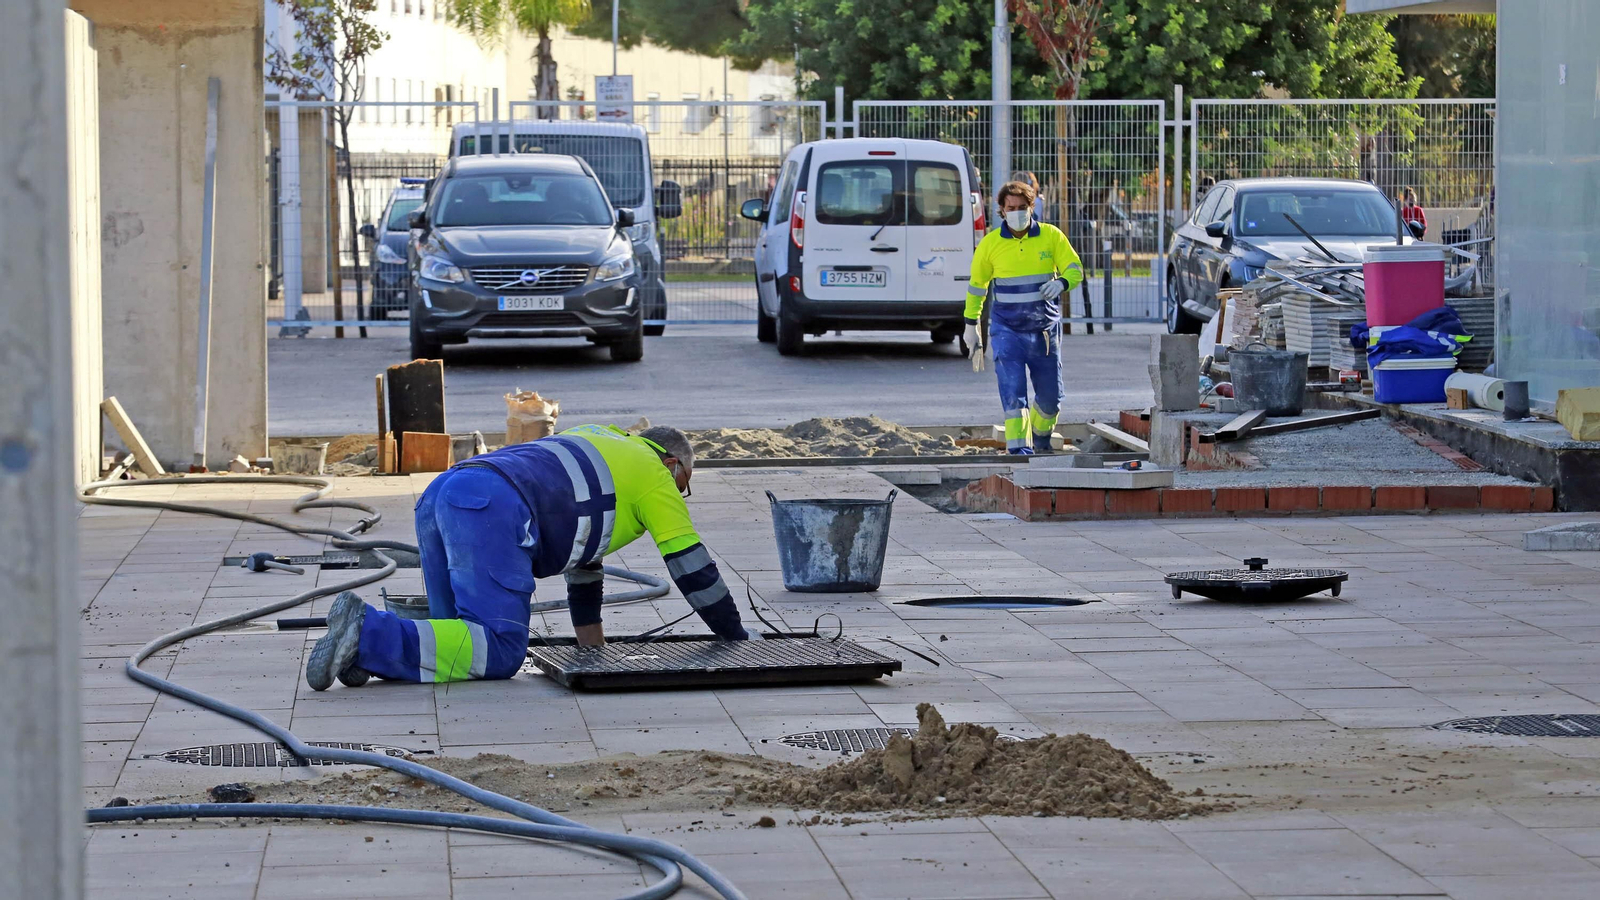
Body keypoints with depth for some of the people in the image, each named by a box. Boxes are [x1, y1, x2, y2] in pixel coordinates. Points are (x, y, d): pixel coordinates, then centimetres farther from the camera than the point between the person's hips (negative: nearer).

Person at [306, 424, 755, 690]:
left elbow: (580, 533, 47)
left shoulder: (602, 443, 42)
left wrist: (590, 637, 48)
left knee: (464, 638, 16)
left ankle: (364, 631, -8)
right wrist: (736, 636, 30)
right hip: (493, 510, -9)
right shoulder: (654, 474, 19)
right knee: (499, 651, -16)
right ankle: (368, 635, -31)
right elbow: (691, 565, 19)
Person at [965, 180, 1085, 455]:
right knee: (1012, 391, -15)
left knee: (1050, 396, 10)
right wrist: (971, 324, 12)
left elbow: (1075, 269, -1)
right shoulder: (990, 244, -2)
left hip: (1045, 329, 2)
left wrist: (1061, 283, -25)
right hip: (1007, 329, -2)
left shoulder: (1051, 236, -3)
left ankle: (1041, 437, 38)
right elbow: (976, 285, 10)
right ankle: (1019, 448, -15)